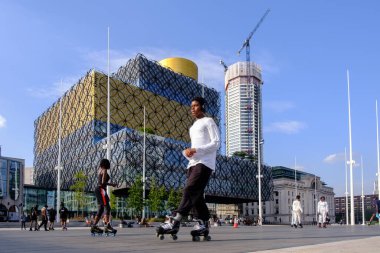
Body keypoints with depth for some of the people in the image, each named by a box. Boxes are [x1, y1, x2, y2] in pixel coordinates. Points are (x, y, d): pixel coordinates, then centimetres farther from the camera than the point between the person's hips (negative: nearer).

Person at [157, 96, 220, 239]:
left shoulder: (208, 122, 4)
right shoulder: (193, 127, 28)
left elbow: (216, 143, -7)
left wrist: (196, 150, -15)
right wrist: (186, 152, 6)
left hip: (204, 163, -9)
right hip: (193, 163, 9)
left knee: (190, 190, -20)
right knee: (196, 195, 2)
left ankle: (175, 223, -28)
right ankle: (203, 224, 6)